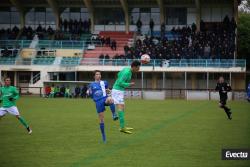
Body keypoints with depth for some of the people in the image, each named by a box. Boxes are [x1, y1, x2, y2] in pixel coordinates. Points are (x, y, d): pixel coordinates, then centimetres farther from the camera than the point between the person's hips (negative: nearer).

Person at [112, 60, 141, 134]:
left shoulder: (126, 69, 9)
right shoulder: (127, 72, -20)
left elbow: (119, 74, 27)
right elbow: (120, 83, -23)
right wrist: (129, 84, -13)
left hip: (119, 90, 10)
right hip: (118, 91, -10)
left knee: (122, 108, 13)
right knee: (120, 107, -15)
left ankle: (122, 127, 16)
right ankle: (122, 127, -21)